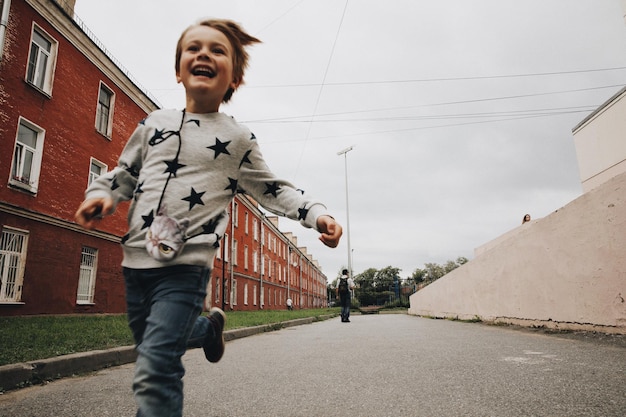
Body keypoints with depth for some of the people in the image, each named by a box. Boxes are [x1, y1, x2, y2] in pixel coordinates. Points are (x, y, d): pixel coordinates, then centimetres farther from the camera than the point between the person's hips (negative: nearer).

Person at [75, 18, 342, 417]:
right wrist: (102, 195, -4)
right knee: (148, 344, 22)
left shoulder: (238, 138, 0)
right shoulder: (153, 123, 9)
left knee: (154, 372, -11)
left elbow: (271, 189, 5)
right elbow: (124, 174, 18)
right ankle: (209, 326, 47)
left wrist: (316, 212, -8)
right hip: (137, 258, 5)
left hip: (187, 265, -5)